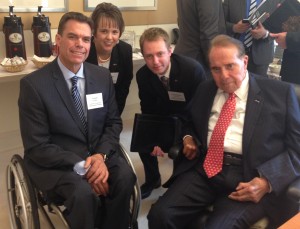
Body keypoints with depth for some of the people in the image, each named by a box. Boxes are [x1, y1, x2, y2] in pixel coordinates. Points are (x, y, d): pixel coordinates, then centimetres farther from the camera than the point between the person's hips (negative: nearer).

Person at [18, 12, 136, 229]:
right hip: (55, 162, -4)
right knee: (83, 192, -31)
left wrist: (101, 155, -13)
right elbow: (37, 147, -13)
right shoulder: (33, 84, -12)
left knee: (125, 177, -24)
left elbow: (114, 122, 7)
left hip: (97, 154, 4)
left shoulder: (103, 76, 2)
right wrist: (81, 166, -22)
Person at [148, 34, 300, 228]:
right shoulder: (205, 90, 17)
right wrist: (188, 137, 9)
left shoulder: (280, 92, 3)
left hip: (250, 176, -3)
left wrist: (266, 181, -14)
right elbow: (190, 122, 33)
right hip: (204, 169, 4)